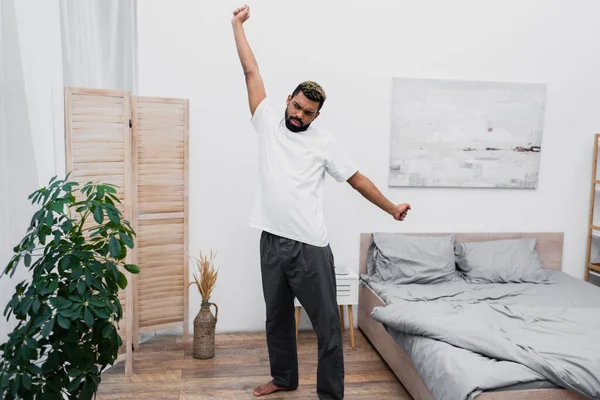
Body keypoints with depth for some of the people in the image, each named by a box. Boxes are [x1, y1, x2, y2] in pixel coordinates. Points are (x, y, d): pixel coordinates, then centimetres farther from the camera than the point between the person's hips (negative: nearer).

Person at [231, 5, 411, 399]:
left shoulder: (323, 142, -1)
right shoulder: (268, 122, 5)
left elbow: (356, 178, 4)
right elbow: (251, 71, 8)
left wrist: (391, 208, 5)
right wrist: (238, 26, 13)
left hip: (310, 247, -3)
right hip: (272, 242, 4)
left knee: (327, 324, 2)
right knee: (277, 317, 19)